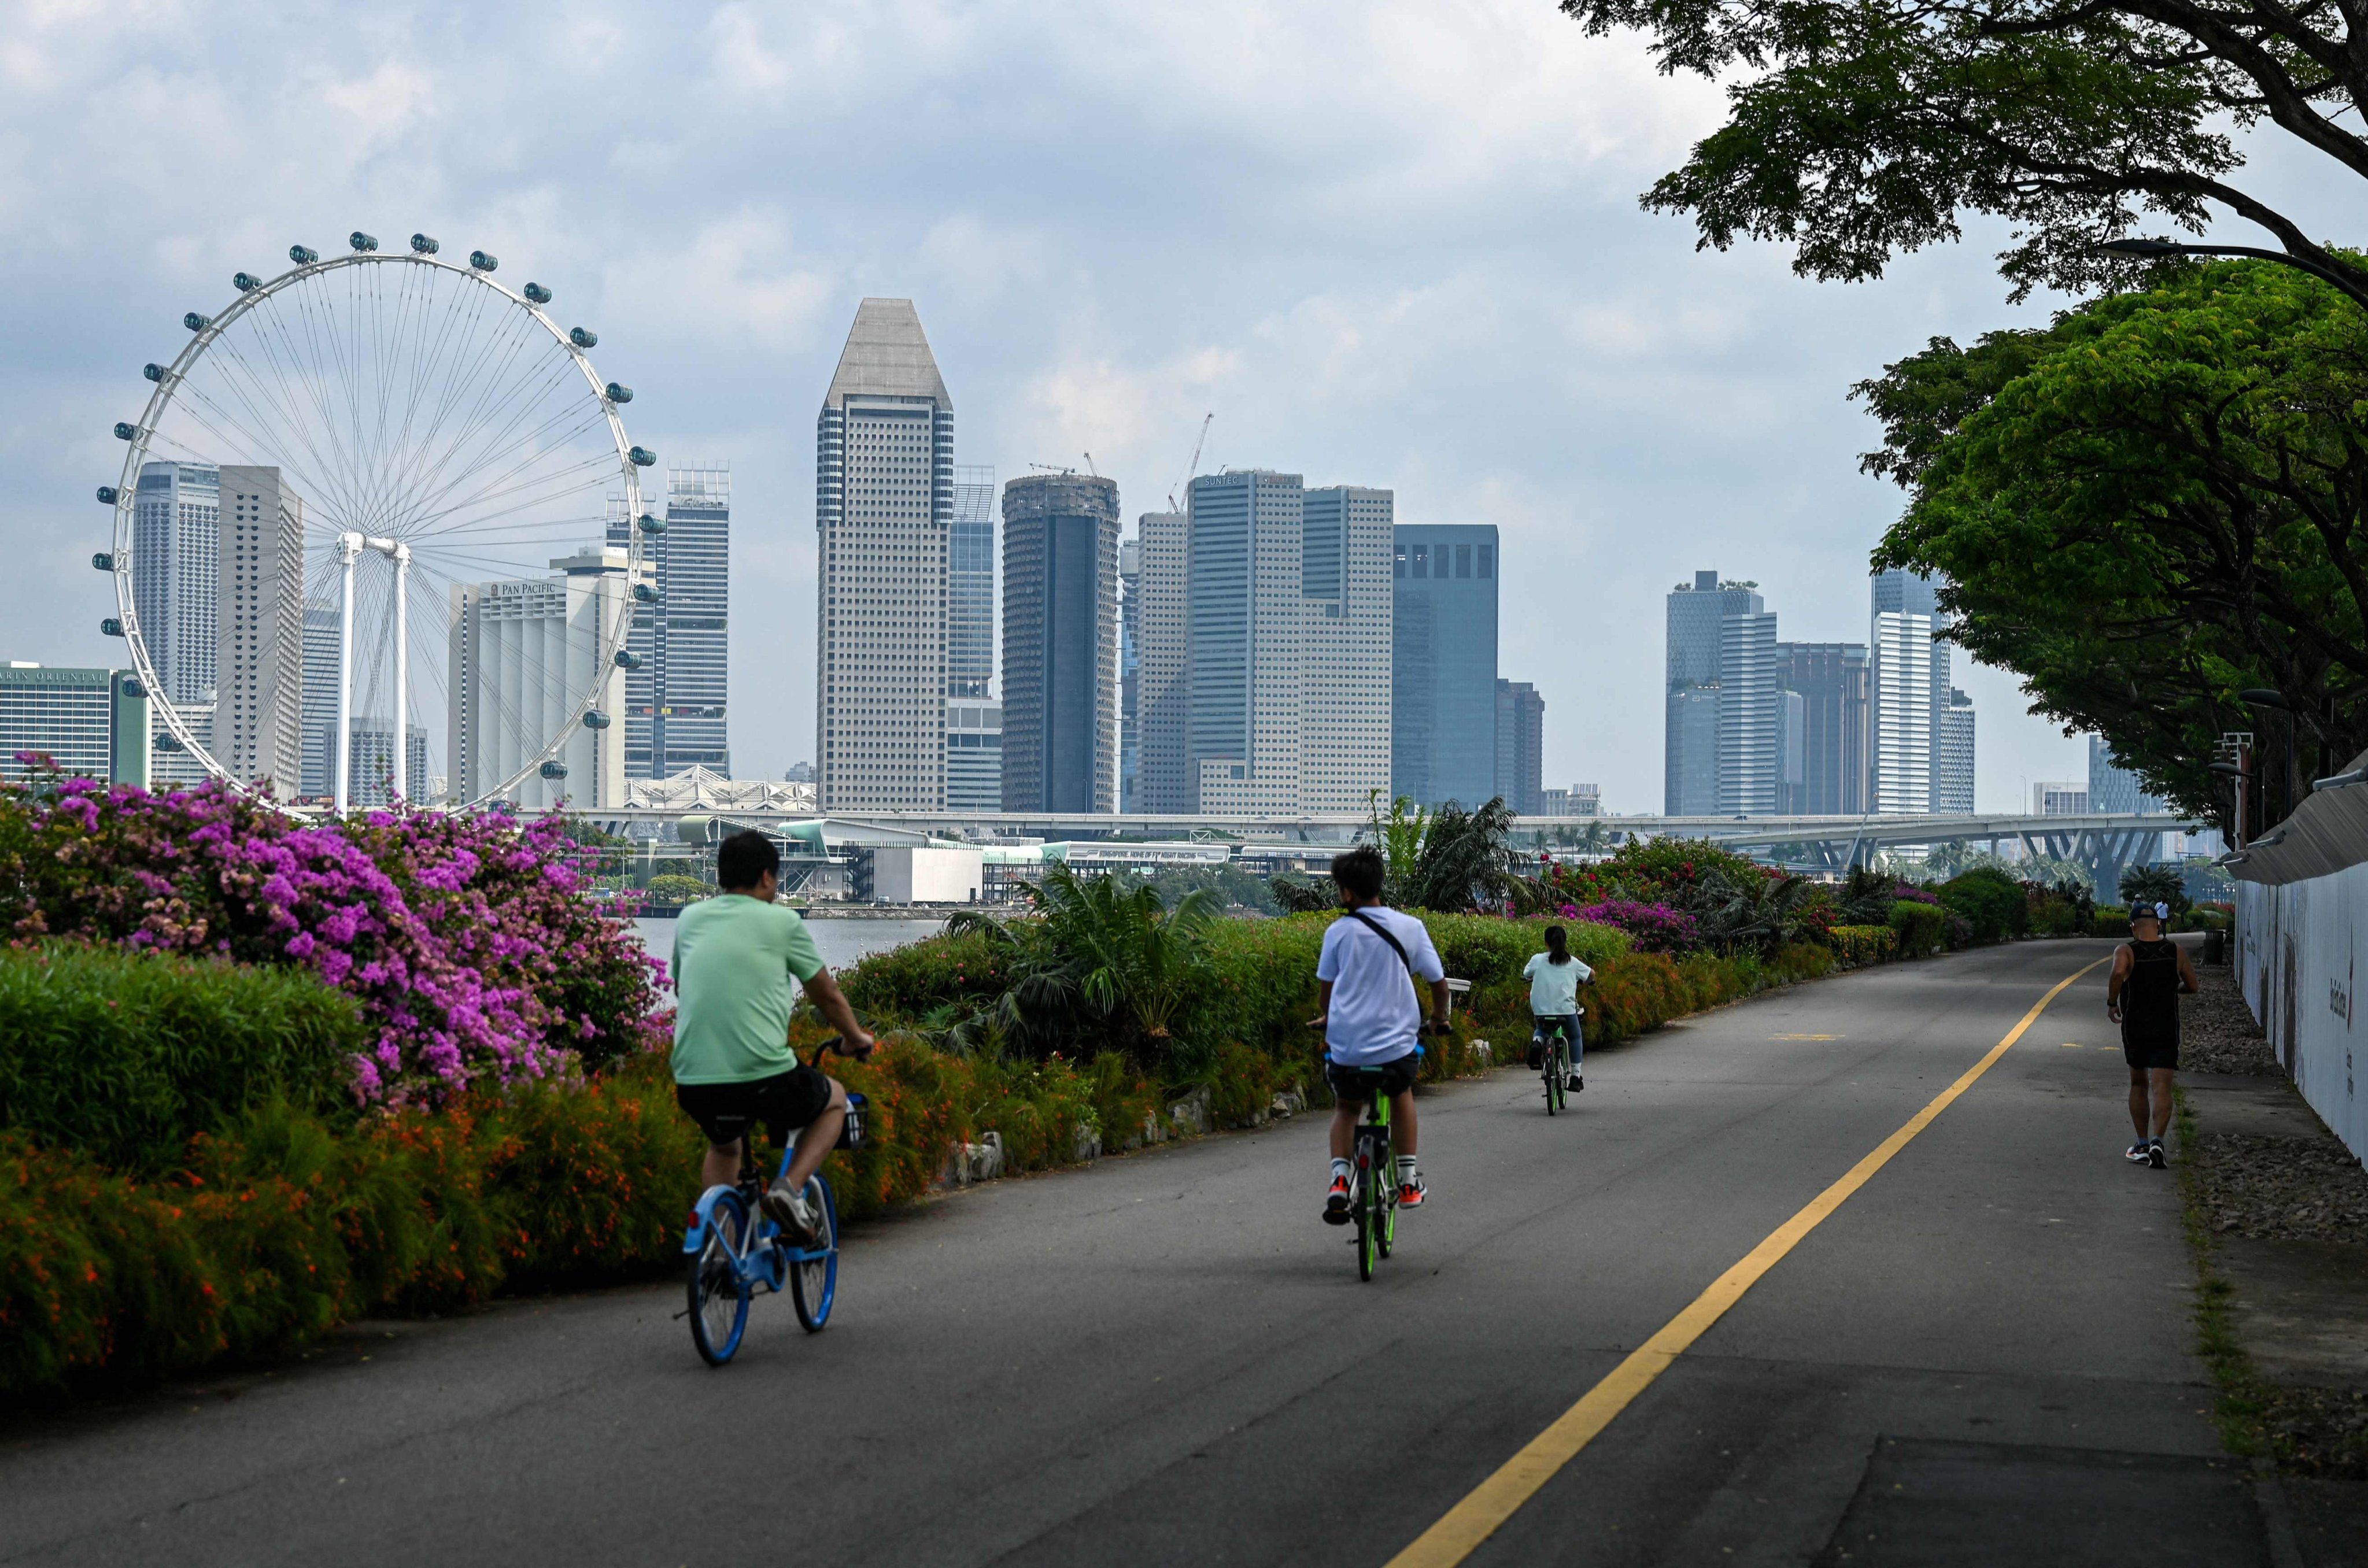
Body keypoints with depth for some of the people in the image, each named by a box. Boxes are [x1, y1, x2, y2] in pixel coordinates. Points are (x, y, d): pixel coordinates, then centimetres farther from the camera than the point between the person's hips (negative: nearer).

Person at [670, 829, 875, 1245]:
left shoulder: (689, 920, 14)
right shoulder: (782, 921, 3)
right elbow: (828, 996, 14)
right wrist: (856, 1038, 34)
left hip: (693, 1082, 4)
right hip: (766, 1078, -4)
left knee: (724, 1146, 37)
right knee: (834, 1101, 27)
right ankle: (790, 1187, 4)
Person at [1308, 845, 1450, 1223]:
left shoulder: (1339, 931, -2)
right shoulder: (1410, 927, -1)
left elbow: (1325, 984, 7)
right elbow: (1438, 980, 5)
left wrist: (1324, 1018, 29)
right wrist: (1439, 1018, 25)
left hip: (1346, 1047, -1)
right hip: (1396, 1045, 1)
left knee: (1345, 1107, 26)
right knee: (1402, 1094, 32)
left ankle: (1339, 1180, 4)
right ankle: (1409, 1181, 26)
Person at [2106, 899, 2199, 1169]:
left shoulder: (2126, 952, -7)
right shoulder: (2176, 952, 1)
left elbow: (2118, 973, -29)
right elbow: (2193, 987, 7)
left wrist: (2111, 1003, -14)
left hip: (2134, 1028, 0)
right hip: (2167, 1030, 0)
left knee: (2138, 1085, 17)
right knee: (2161, 1088, -5)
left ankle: (2142, 1145, 20)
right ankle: (2157, 1140, -26)